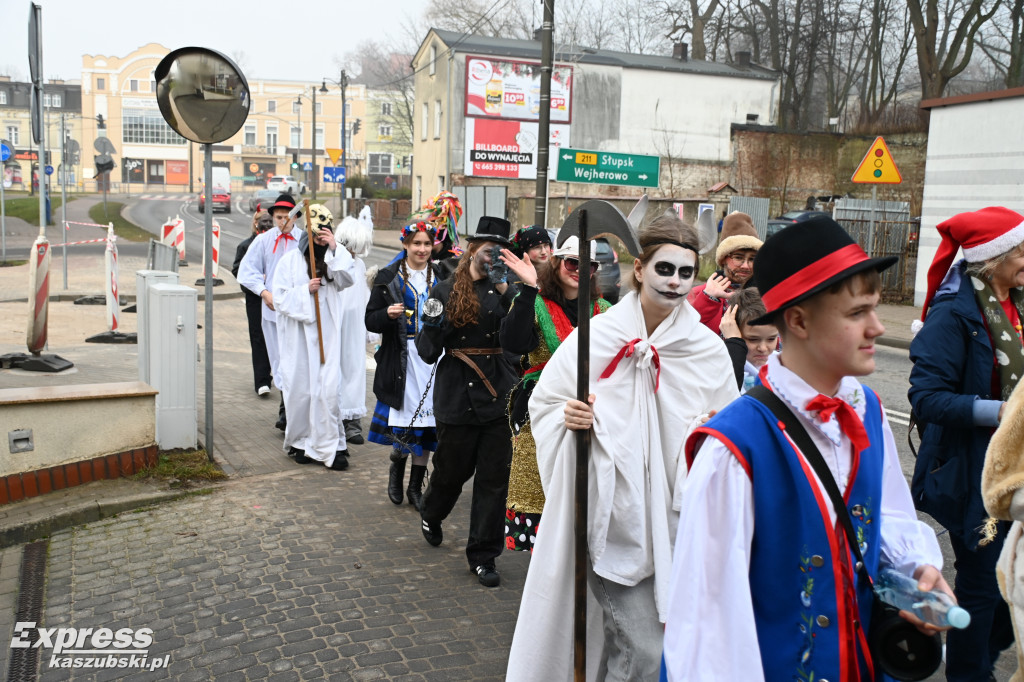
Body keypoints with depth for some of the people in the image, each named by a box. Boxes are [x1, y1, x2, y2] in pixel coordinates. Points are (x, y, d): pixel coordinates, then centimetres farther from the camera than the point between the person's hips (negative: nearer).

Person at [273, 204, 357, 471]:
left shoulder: (334, 259, 9)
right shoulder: (291, 260, 3)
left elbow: (348, 279, -11)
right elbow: (280, 298, -2)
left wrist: (335, 249, -16)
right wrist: (306, 290, -15)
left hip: (326, 336, 1)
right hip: (298, 336, -1)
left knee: (328, 390, -6)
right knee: (300, 390, 5)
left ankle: (330, 446, 1)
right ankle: (301, 442, 22)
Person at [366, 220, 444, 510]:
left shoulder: (441, 277, 10)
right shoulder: (389, 277, 2)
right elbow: (371, 320, 0)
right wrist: (388, 314, -20)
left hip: (433, 356, 3)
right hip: (402, 358, -3)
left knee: (426, 423, 5)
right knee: (404, 423, -5)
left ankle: (415, 486, 19)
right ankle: (397, 467, 26)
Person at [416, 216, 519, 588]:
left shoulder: (504, 291, 4)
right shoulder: (445, 291, 3)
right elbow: (427, 351, 3)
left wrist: (505, 291, -19)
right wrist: (432, 327, -16)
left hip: (498, 392, 1)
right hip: (456, 394, -1)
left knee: (494, 479, 2)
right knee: (452, 469, 13)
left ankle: (483, 555, 17)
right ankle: (431, 514, 47)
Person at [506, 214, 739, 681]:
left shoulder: (708, 350, 1)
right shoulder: (594, 335, -3)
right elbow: (542, 403, 5)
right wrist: (566, 417, -15)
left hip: (670, 519, 3)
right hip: (609, 515, -2)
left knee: (624, 638, 14)